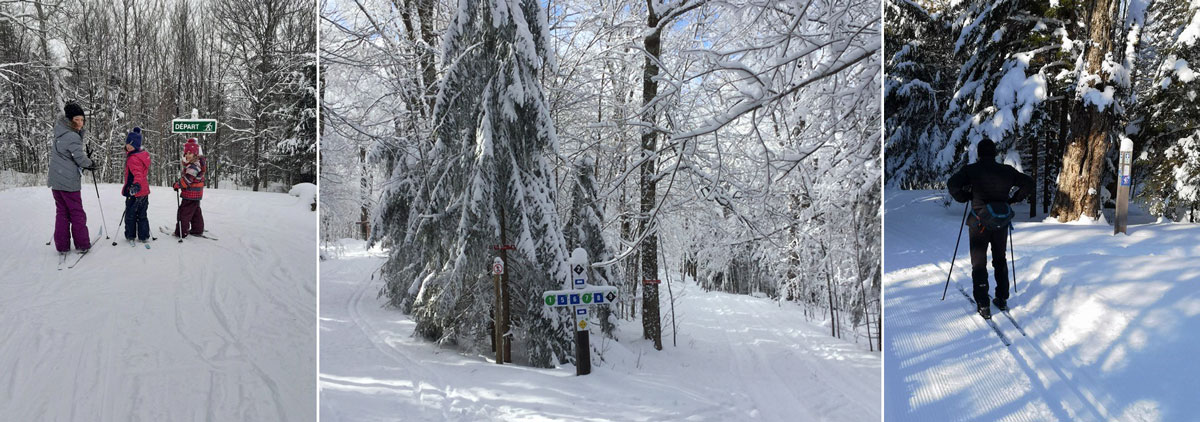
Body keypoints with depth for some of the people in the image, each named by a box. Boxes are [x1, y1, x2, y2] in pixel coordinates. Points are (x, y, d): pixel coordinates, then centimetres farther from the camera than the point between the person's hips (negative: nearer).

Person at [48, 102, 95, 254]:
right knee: (77, 213, 2)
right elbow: (81, 159, -13)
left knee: (61, 212, 11)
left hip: (55, 181, 8)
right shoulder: (72, 137, -17)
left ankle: (62, 246, 11)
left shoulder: (60, 133, 9)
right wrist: (90, 163, 8)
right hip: (68, 182, -8)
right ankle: (82, 244, 7)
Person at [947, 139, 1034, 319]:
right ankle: (1002, 299, 26)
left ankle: (983, 306, 2)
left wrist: (965, 197, -3)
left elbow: (953, 184, -20)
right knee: (1000, 260, 21)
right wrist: (1013, 199, 15)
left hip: (980, 223, -3)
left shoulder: (972, 170, -9)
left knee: (979, 264, 5)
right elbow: (1028, 182, 8)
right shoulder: (1007, 171, 2)